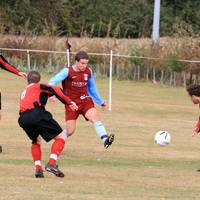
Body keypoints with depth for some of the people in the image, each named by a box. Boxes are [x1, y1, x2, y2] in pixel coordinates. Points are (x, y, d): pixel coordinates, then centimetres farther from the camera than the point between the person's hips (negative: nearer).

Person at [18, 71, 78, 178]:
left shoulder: (24, 93, 37)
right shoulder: (39, 87, 20)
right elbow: (55, 90, 4)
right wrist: (69, 102, 5)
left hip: (23, 120, 5)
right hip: (37, 114, -5)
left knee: (36, 141, 31)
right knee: (61, 137, 6)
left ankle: (38, 168, 14)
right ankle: (51, 163, -12)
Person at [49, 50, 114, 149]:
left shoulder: (88, 72, 2)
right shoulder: (67, 71, -13)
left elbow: (92, 88, 18)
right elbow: (53, 82, -22)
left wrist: (100, 102, 26)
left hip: (85, 101, 3)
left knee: (95, 118, -24)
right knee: (70, 131, -3)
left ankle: (105, 140, -40)